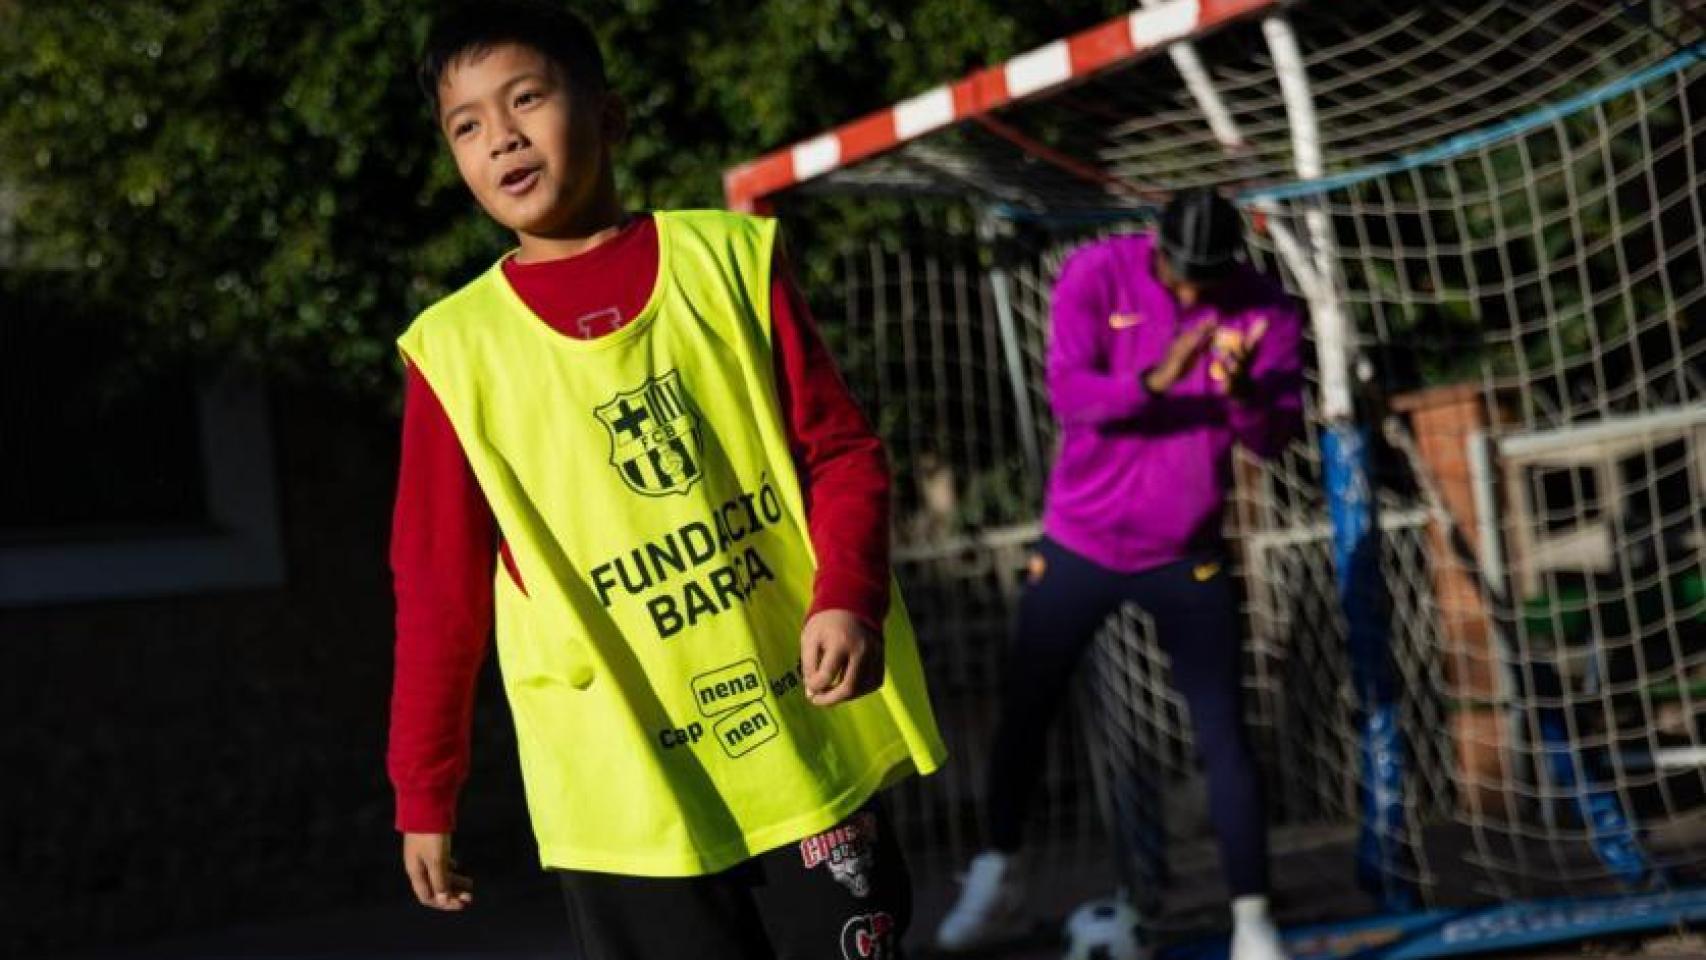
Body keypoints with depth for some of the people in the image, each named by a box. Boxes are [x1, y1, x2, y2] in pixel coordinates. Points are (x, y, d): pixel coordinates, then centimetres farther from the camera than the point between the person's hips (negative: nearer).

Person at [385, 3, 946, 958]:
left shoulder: (727, 256, 0)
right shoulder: (456, 348, -2)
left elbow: (841, 452, 1)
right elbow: (441, 590, 3)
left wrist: (847, 598, -17)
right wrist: (425, 792, 5)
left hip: (810, 755, 1)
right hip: (626, 797, -1)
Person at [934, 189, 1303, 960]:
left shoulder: (1264, 309, -10)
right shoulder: (1096, 274, -13)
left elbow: (1276, 437, -15)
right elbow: (1067, 392, -23)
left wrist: (1243, 394, -37)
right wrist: (1154, 381, -41)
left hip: (1186, 555, 0)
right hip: (1079, 541, 1)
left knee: (1224, 735, -6)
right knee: (1026, 708, 12)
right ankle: (999, 874, 33)